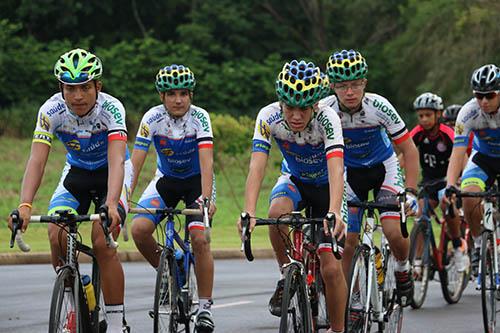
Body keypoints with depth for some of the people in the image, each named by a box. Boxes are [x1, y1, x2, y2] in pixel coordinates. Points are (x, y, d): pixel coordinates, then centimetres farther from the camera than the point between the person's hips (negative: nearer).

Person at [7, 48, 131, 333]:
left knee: (102, 241, -23)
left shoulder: (111, 108, -30)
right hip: (76, 173, 3)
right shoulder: (52, 111, -23)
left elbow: (116, 160, -41)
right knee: (57, 235, -21)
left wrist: (111, 204, -57)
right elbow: (37, 160, -30)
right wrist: (25, 205, -46)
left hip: (111, 174, -3)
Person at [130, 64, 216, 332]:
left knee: (200, 239, -21)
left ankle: (205, 308, -9)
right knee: (139, 229, -19)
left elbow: (206, 161, -32)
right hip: (166, 179, 2)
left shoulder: (199, 117, -22)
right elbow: (136, 161, -22)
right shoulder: (152, 118, -18)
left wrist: (206, 198, -46)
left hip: (196, 181, -2)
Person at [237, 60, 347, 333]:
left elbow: (336, 169, -44)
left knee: (331, 268, -11)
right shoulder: (268, 117, -27)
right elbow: (257, 167, -35)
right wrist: (248, 213, -50)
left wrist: (334, 213, -60)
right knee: (278, 211, -35)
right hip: (294, 180, 2)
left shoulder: (327, 119, -32)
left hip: (325, 186, -2)